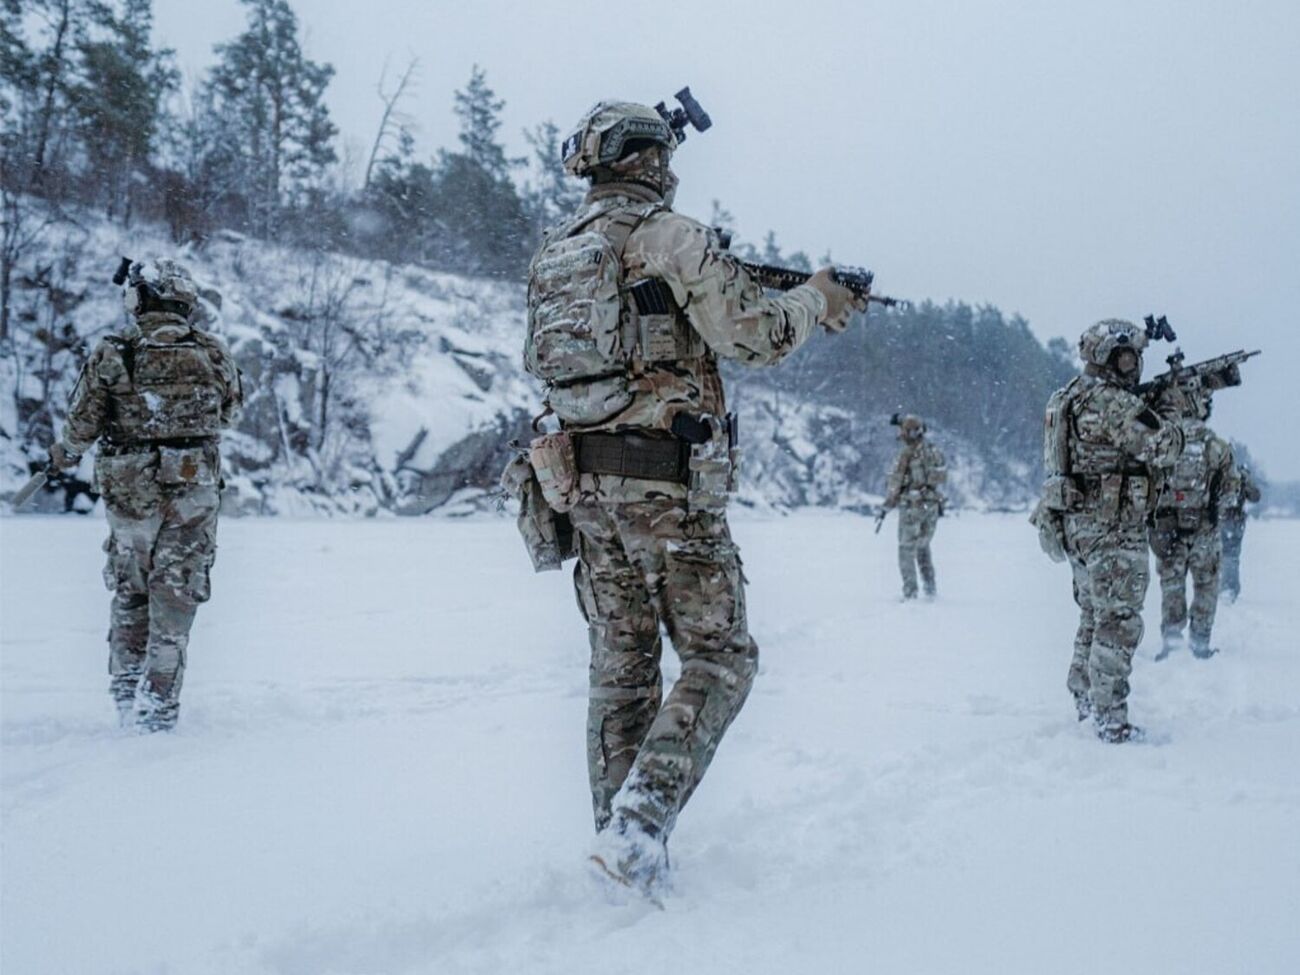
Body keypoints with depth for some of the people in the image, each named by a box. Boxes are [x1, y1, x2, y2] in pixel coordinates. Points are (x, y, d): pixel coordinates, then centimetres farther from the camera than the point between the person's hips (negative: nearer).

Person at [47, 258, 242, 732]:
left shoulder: (110, 355, -7)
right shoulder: (213, 352, -4)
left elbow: (82, 426, -3)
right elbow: (228, 413, 11)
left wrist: (65, 454, 18)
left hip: (130, 490, 0)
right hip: (195, 486, 0)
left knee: (130, 589, 17)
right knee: (175, 592, 5)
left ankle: (125, 686, 22)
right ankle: (158, 700, 3)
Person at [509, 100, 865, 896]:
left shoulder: (553, 253, 14)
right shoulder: (669, 236, -8)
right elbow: (755, 336, -15)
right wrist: (814, 300, 6)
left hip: (584, 481, 7)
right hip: (667, 481, -7)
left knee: (622, 664, 13)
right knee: (720, 658, 1)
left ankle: (621, 836, 16)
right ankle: (639, 824, -12)